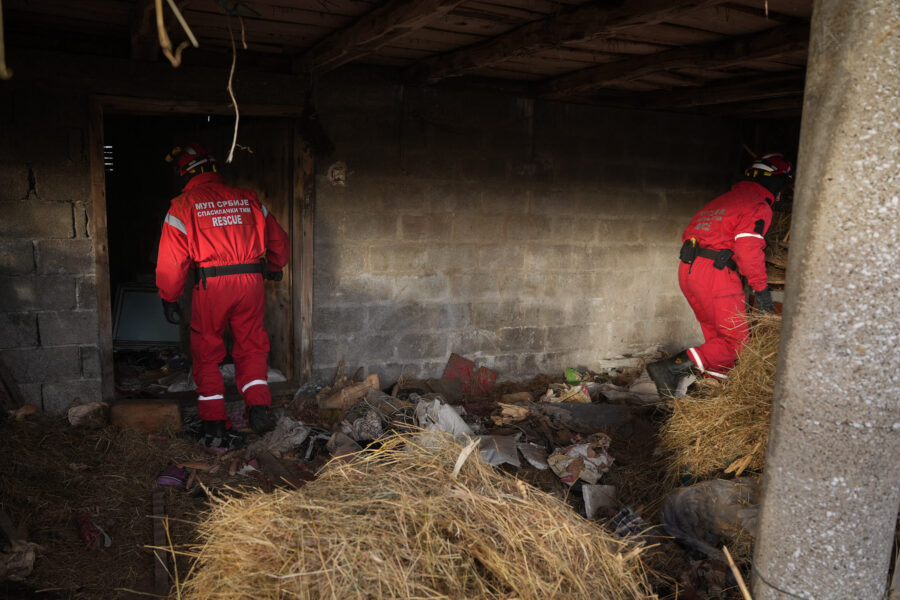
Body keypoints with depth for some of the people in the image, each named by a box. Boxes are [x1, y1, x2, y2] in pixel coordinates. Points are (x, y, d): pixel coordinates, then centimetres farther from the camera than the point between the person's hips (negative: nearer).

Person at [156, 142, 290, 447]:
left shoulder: (184, 205, 1)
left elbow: (172, 259, -2)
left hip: (211, 285, -2)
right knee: (251, 348, 16)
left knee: (207, 354, 11)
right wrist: (272, 270, 35)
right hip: (251, 283, 3)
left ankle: (214, 425, 15)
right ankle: (259, 407, 2)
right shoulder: (247, 199, 10)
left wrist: (169, 299, 9)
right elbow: (279, 242, 16)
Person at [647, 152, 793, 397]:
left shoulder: (725, 199, 24)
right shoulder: (759, 207, -1)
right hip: (715, 274, -9)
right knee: (735, 342, -2)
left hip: (687, 268, 9)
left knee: (716, 336, 16)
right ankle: (670, 368, -14)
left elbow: (689, 234, 20)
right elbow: (749, 250, -14)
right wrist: (762, 289, -8)